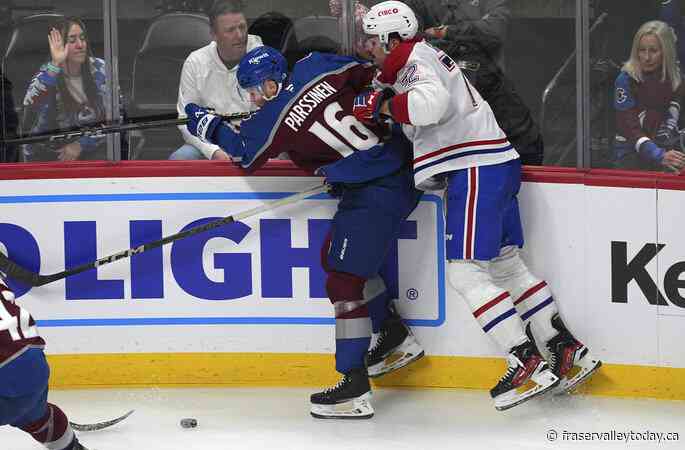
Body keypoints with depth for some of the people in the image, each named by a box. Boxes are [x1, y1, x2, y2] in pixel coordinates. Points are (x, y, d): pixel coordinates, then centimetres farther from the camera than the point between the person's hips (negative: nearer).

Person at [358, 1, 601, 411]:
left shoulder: (417, 62, -10)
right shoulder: (427, 58, 22)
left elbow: (431, 103, -31)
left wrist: (382, 105, -20)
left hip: (478, 171, -11)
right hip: (496, 165, 11)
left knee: (467, 272, -10)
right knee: (506, 264, 14)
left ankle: (529, 363, -14)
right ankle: (569, 351, 14)